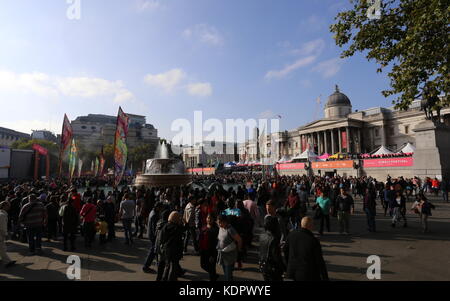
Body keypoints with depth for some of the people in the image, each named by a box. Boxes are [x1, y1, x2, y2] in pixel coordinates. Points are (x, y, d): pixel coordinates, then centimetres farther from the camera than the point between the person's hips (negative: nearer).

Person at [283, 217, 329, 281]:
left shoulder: (292, 234, -8)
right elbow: (320, 261, -15)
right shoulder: (314, 241, -22)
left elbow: (286, 250, 6)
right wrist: (325, 278, -2)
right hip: (309, 274, -4)